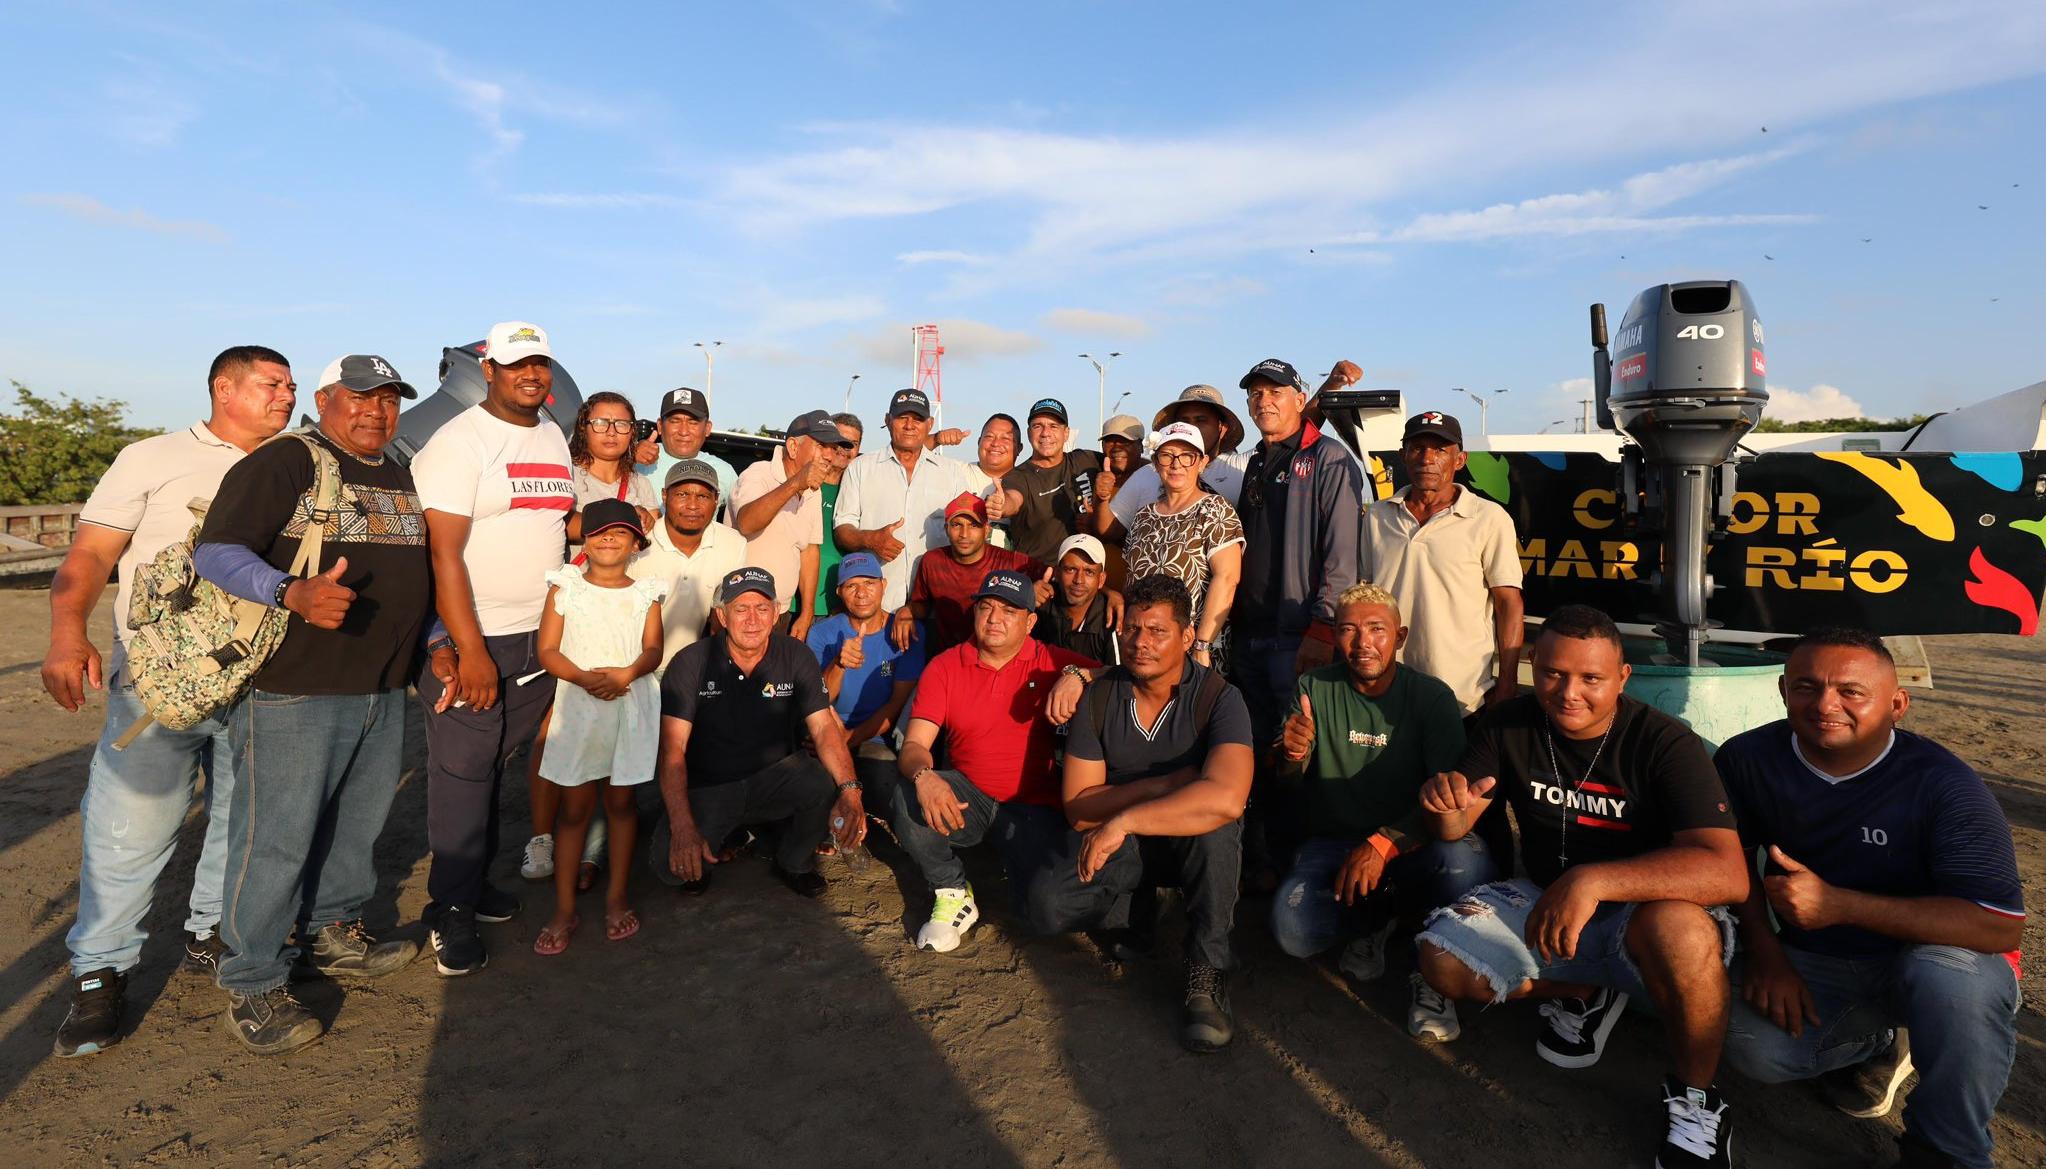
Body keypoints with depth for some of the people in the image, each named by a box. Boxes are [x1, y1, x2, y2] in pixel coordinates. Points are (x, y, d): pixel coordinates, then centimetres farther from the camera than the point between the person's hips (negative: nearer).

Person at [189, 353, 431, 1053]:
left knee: (358, 825, 17)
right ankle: (253, 987, 13)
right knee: (277, 838, -1)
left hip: (383, 692, 8)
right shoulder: (283, 463, -7)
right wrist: (294, 593, -32)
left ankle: (332, 935, 36)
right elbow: (215, 552, -15)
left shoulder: (403, 480, 16)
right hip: (295, 689, -7)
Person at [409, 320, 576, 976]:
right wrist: (469, 650, -20)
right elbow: (444, 552, -16)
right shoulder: (459, 442, -10)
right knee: (462, 775, -1)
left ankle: (477, 881, 27)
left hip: (538, 638, 6)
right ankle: (451, 914, 11)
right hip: (472, 639, -6)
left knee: (499, 768, 13)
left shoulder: (554, 437, 13)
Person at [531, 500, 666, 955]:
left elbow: (653, 649, -2)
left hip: (631, 707, 1)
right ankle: (563, 910, 12)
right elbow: (548, 651, -2)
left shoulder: (645, 593, 6)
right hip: (577, 707, 0)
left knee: (621, 802, 8)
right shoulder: (565, 587, 4)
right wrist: (585, 678, -18)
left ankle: (616, 899, 20)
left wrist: (626, 674, -22)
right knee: (574, 809, 3)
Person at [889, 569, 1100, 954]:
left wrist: (1078, 676, -30)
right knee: (909, 798, -31)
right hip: (967, 797, 1)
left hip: (1033, 807, -1)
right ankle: (953, 894, -5)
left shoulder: (1051, 662, -1)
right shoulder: (945, 666, 0)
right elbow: (914, 745, -8)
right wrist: (923, 776, -31)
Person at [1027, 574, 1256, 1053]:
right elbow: (1077, 807, -10)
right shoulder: (1099, 698, -8)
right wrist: (1162, 786, -22)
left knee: (1214, 828, -37)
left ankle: (1207, 976, -17)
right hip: (1119, 844, 3)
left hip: (1193, 842, -2)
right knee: (1048, 902, -24)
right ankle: (1137, 912, 9)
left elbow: (1225, 798, -38)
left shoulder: (1218, 698, -19)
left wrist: (1122, 820, -36)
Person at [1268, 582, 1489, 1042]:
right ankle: (1378, 918, 9)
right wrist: (1291, 757, -26)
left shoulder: (1432, 697, -5)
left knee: (1465, 864, -35)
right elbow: (1286, 792, -1)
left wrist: (1382, 845, -29)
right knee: (1293, 930, -26)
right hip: (1331, 844, 2)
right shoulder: (1314, 689, 0)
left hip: (1410, 847, -1)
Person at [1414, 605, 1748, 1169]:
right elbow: (1453, 829, -5)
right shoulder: (1508, 724, -8)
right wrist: (1446, 803, -31)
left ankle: (1694, 1098, -10)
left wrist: (1593, 881, -45)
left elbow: (1727, 874, -33)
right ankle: (1586, 992, 10)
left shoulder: (1665, 743, -21)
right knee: (1443, 960, -16)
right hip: (1542, 901, 4)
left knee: (1679, 928, -38)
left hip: (1638, 913, -4)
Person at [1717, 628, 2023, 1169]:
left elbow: (2001, 926, -26)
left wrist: (1840, 905, -32)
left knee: (1949, 973, -38)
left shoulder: (1941, 783, -21)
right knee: (1755, 1048, -23)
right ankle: (1879, 1040, 14)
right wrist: (1762, 948, -10)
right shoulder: (1747, 759, -10)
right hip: (1813, 962, 3)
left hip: (1928, 954, -3)